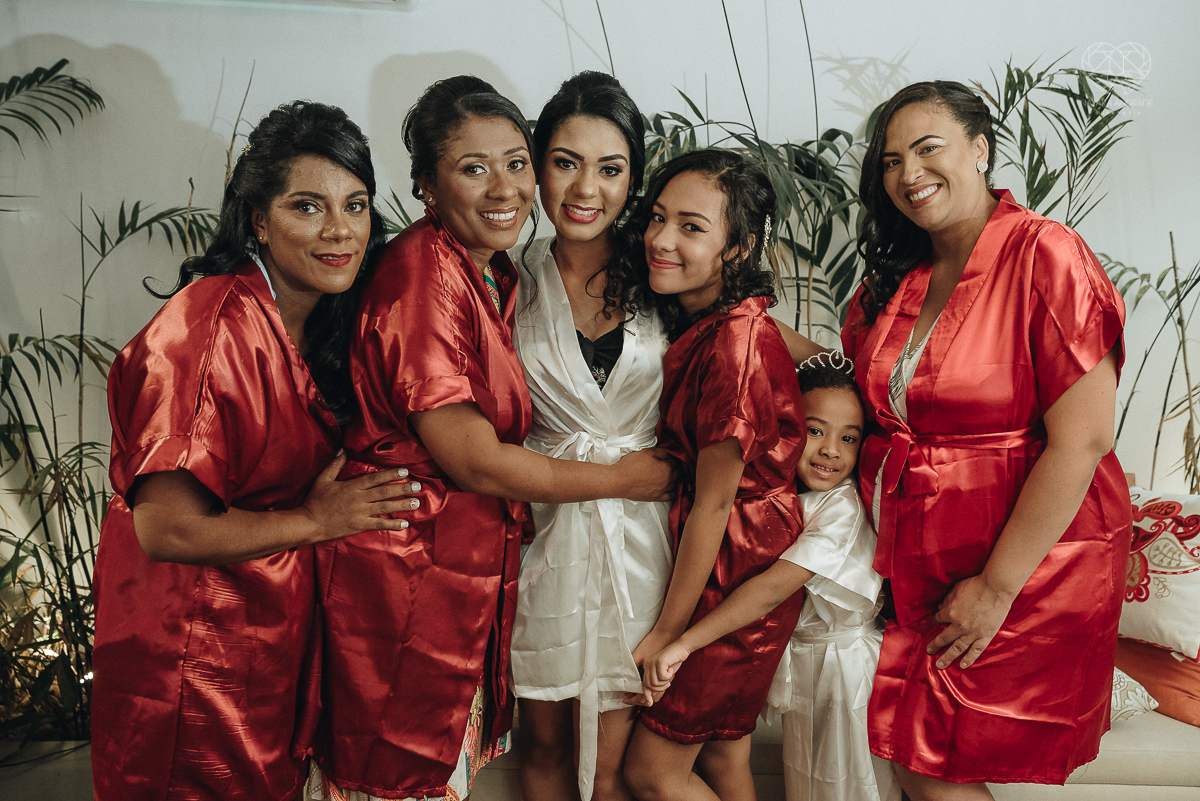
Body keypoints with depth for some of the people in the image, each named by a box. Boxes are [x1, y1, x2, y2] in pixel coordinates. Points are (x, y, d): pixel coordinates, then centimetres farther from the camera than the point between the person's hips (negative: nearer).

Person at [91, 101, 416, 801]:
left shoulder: (315, 321, 2)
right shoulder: (215, 324, -26)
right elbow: (167, 528, -28)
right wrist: (316, 520, -18)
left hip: (277, 631, 8)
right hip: (191, 654, -8)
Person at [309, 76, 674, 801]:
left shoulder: (496, 275, 9)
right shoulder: (421, 274, -20)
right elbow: (472, 459, -22)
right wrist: (626, 478, -9)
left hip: (473, 573, 9)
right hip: (404, 578, -8)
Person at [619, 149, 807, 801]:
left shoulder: (736, 339, -25)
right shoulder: (699, 323, 2)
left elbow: (714, 502, -20)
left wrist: (667, 631, -12)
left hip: (737, 576, -8)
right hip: (727, 567, 8)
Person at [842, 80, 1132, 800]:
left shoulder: (1045, 256, -14)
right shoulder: (893, 279, 6)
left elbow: (1081, 441, -19)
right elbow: (856, 391, 19)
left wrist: (996, 586, -18)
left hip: (1028, 564, -6)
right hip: (916, 568, 6)